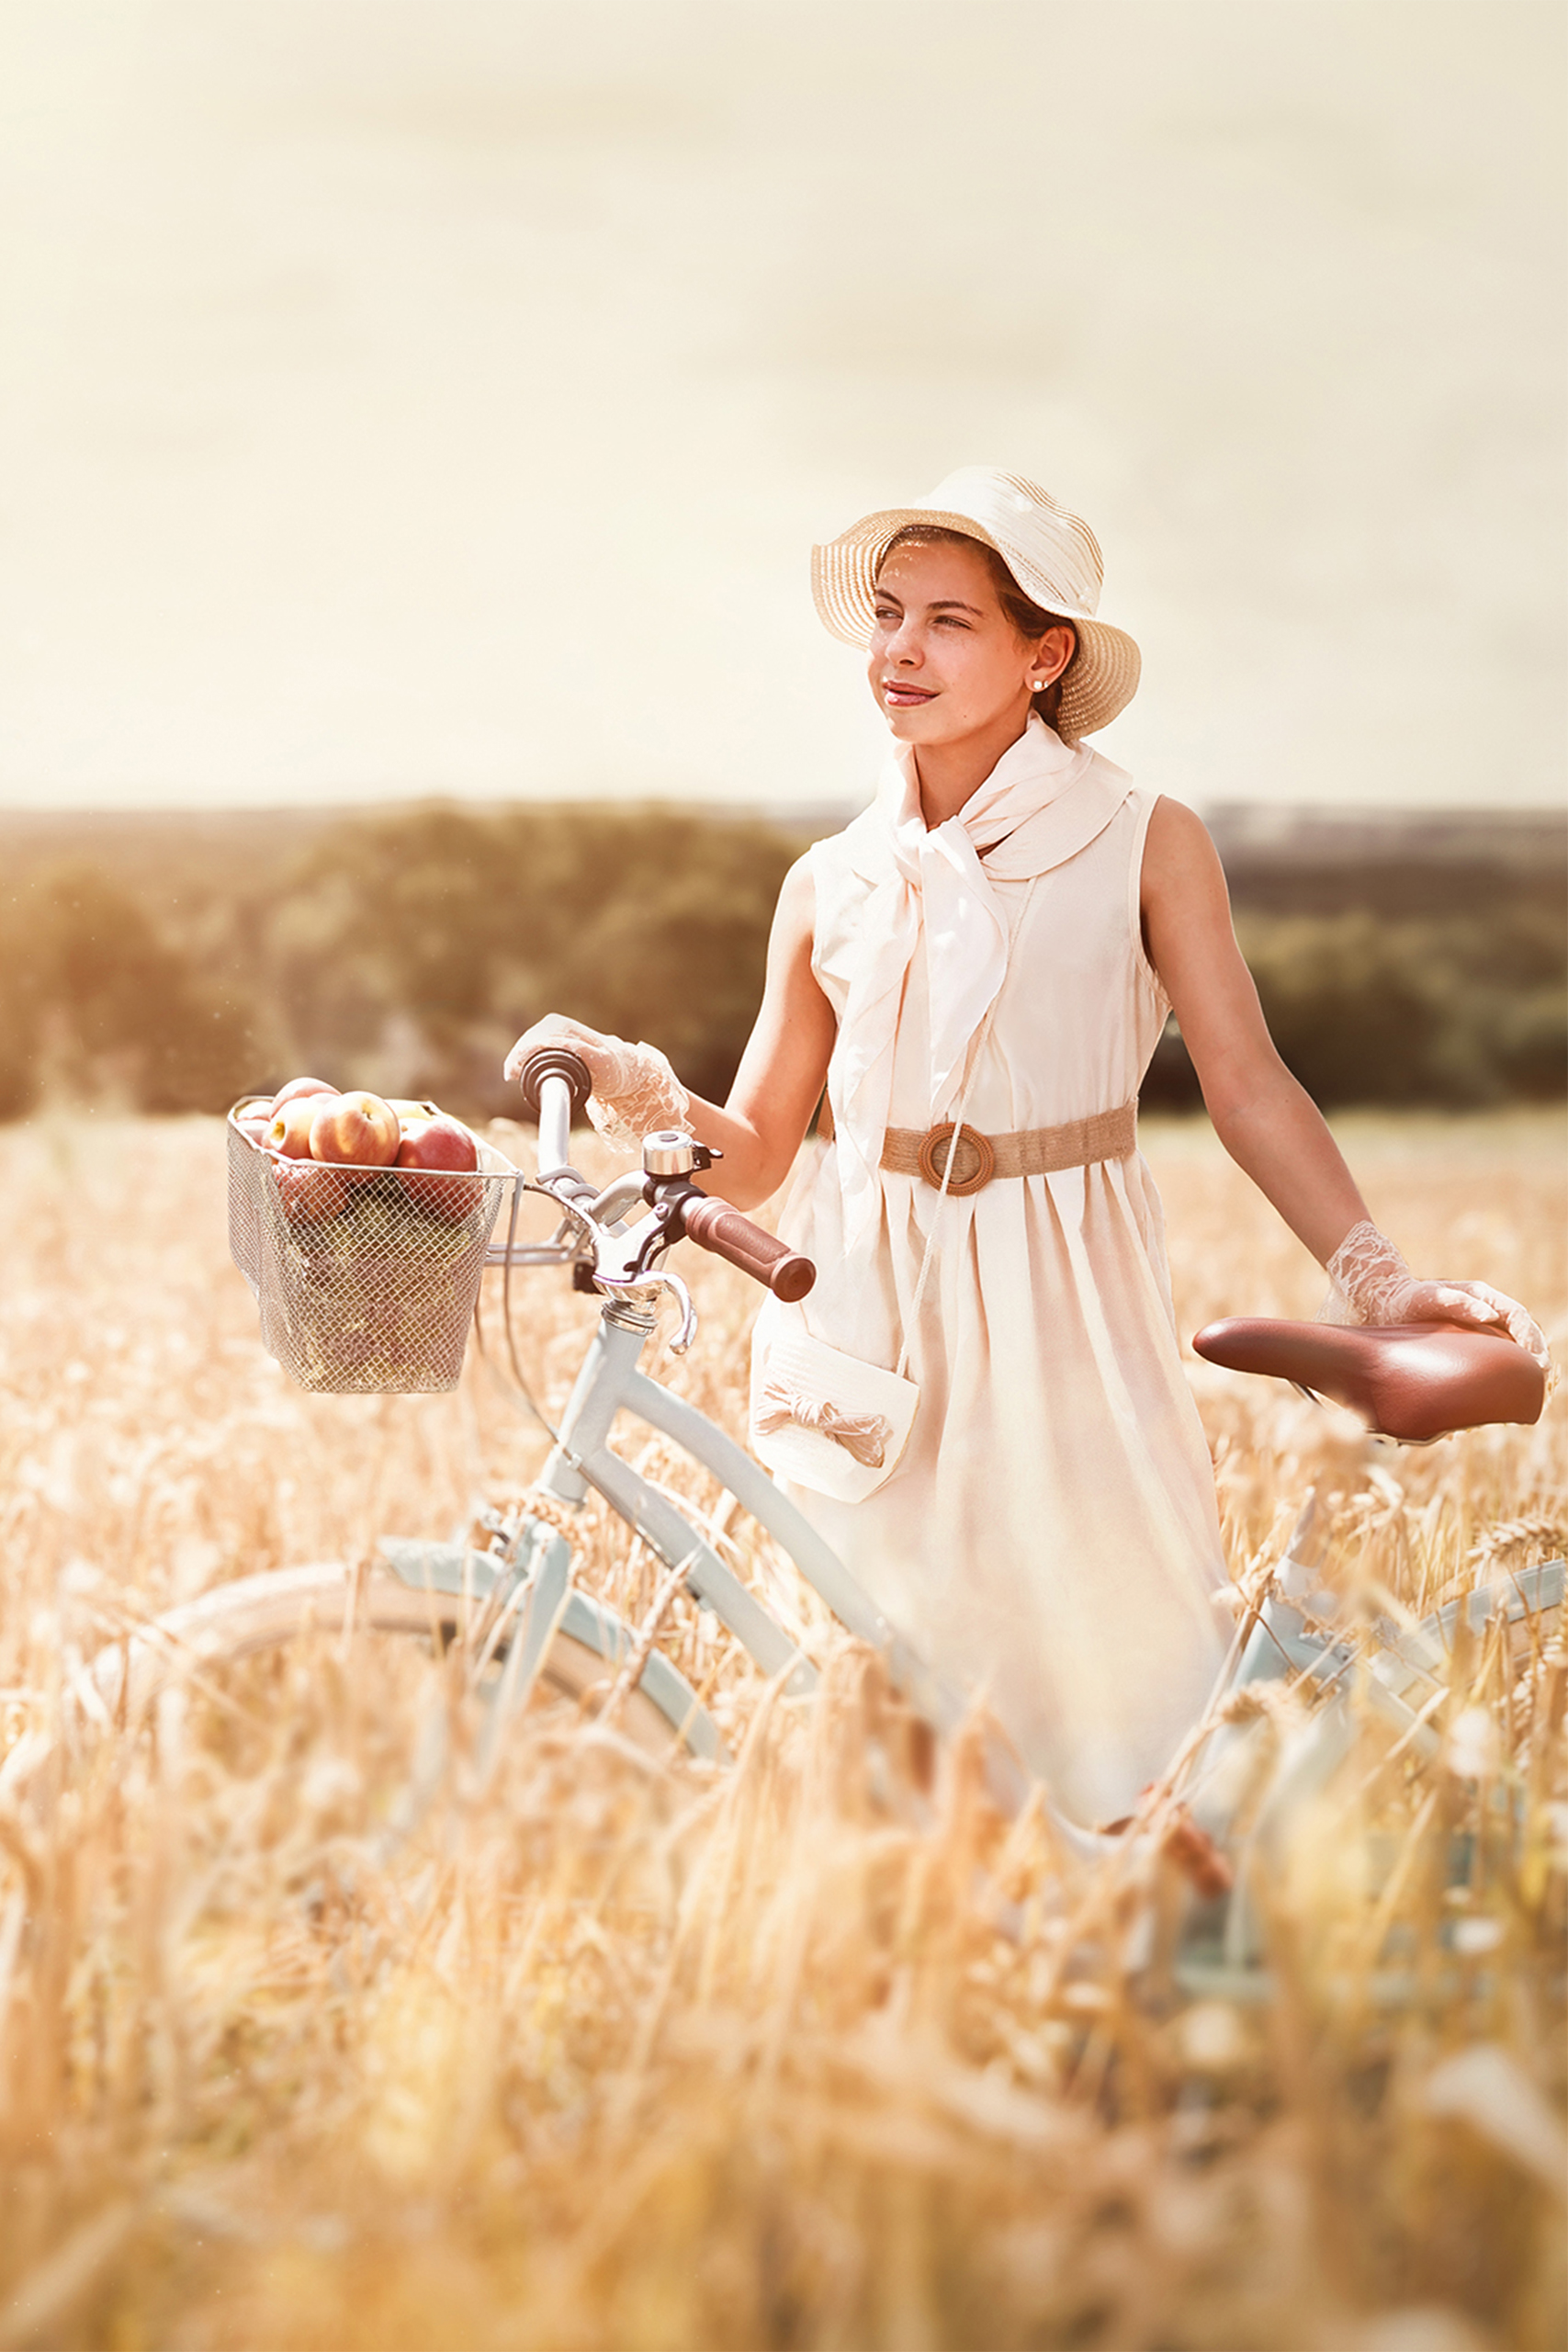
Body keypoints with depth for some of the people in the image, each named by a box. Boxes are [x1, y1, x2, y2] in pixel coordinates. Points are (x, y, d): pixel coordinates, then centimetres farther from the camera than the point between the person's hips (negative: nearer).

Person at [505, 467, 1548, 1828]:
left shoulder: (1143, 844, 1)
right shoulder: (831, 886, 8)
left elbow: (1250, 1088, -1)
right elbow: (754, 1156, 9)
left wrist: (1377, 1281, -11)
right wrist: (640, 1096, -11)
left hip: (1060, 1317, -2)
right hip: (865, 1326, 2)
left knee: (1112, 1681, -2)